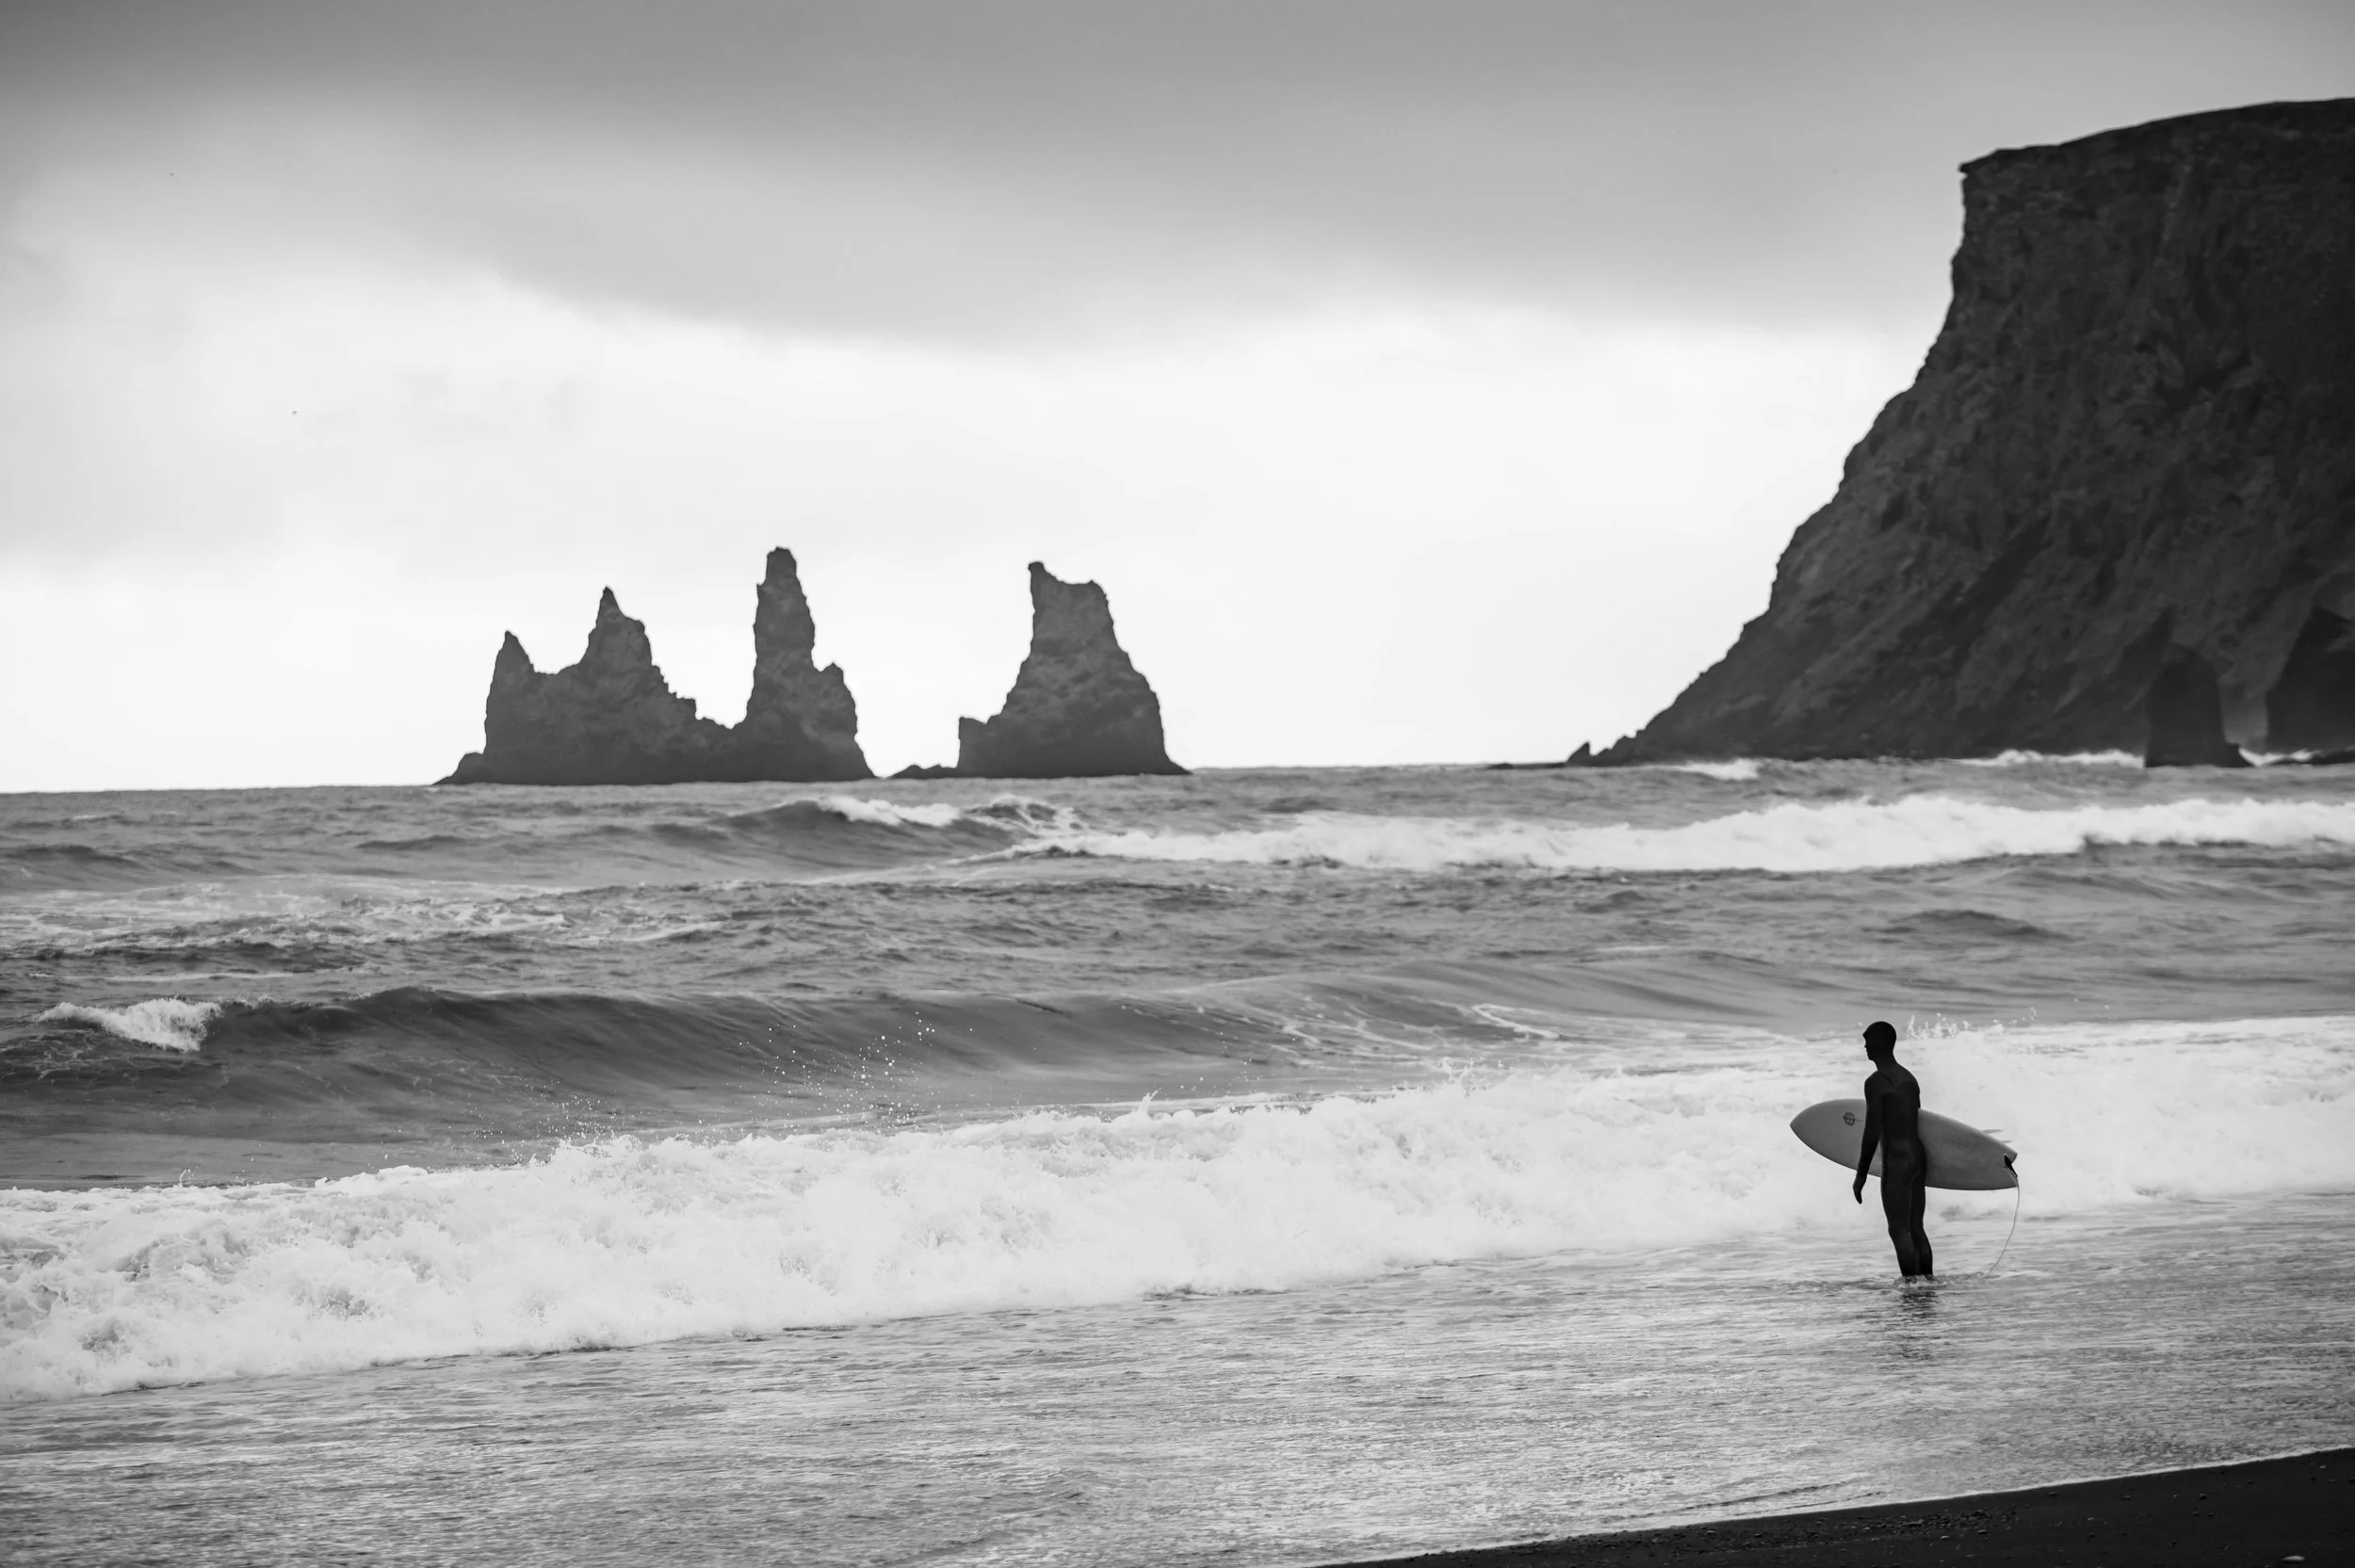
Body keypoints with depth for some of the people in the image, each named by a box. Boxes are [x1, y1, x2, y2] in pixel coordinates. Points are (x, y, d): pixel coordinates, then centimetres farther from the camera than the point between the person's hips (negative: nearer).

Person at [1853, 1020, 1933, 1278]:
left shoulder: (1876, 1082, -10)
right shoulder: (1909, 1078, 15)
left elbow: (1873, 1132, -14)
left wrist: (1861, 1174, -11)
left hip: (1896, 1161, -8)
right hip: (1919, 1158, 8)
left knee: (1899, 1230, -7)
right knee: (1916, 1228, 12)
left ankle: (1912, 1280, -15)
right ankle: (1926, 1279, 9)